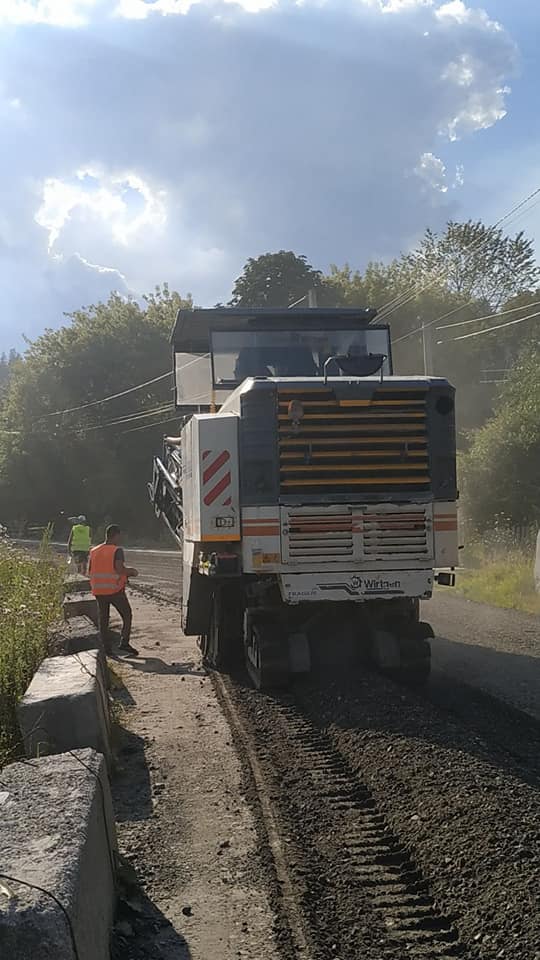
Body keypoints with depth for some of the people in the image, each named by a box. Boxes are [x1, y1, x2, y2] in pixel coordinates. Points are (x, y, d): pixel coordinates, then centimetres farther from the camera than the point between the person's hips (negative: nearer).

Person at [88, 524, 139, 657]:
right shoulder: (117, 550, -10)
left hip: (99, 591, 5)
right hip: (115, 590, -5)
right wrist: (131, 571, -5)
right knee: (127, 616, 9)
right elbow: (120, 569, -22)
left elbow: (89, 572, 9)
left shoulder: (94, 551, 7)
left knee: (103, 619, 11)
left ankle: (106, 648, 10)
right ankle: (124, 643, -4)